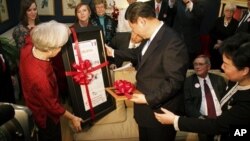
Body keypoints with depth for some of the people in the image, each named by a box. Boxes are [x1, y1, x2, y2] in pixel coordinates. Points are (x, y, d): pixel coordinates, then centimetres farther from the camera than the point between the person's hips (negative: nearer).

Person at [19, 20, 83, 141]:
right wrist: (72, 118, -12)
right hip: (45, 114, -7)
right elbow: (52, 106, -28)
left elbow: (32, 35, 2)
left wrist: (61, 33, -6)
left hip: (35, 104, 7)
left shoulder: (28, 48, -25)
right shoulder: (39, 77, -44)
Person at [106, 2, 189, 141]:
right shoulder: (150, 36, 2)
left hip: (160, 112, -8)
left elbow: (175, 81, -27)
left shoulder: (173, 42, -27)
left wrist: (148, 98, -24)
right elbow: (139, 52, 24)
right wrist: (114, 52, 31)